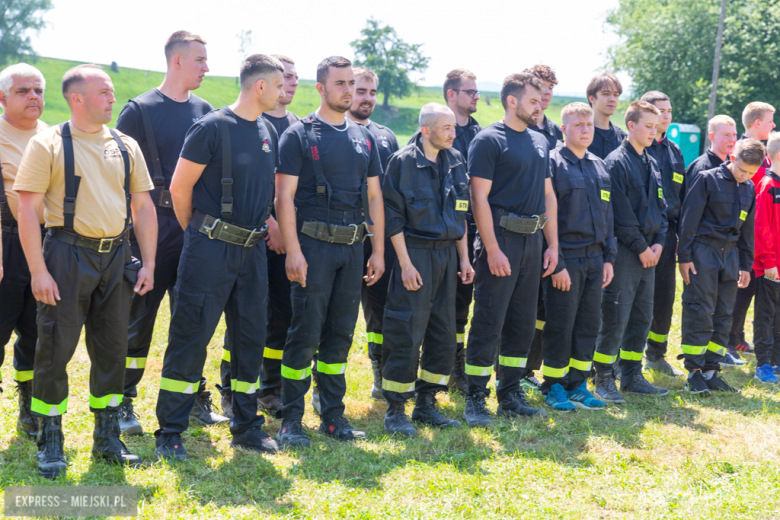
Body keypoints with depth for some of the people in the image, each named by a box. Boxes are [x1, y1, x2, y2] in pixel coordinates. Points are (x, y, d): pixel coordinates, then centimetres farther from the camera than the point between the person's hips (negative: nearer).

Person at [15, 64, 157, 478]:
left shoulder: (126, 146, 10)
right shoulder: (48, 144, -5)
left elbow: (143, 206, 13)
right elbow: (28, 208, -8)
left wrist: (148, 264, 6)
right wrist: (38, 271, -14)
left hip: (116, 256, 5)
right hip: (68, 254, -5)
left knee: (112, 348, 10)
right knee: (56, 348, -1)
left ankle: (107, 438, 23)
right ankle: (50, 444, 13)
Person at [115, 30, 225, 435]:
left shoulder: (204, 111, 13)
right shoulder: (139, 110, -2)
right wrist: (124, 228, -10)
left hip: (196, 227, 5)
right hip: (153, 227, -5)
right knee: (139, 315, -1)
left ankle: (195, 399, 19)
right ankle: (123, 403, 8)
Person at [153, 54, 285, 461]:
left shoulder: (268, 132, 11)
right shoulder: (212, 127, -10)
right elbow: (179, 187, -7)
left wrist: (261, 224, 16)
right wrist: (199, 234, 4)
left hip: (252, 249, 7)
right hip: (210, 250, -7)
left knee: (251, 336, 11)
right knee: (191, 337, -3)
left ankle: (246, 427, 23)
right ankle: (169, 433, 5)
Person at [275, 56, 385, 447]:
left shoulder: (363, 138, 14)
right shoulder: (299, 135, -2)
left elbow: (374, 197, 16)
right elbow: (284, 196, -7)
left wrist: (378, 251, 10)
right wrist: (293, 250, -15)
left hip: (353, 246, 5)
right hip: (313, 244, -5)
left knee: (340, 334, 10)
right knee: (305, 333, -4)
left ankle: (333, 416, 19)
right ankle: (291, 420, 5)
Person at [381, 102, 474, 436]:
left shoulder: (455, 161, 11)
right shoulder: (404, 162, -8)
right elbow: (393, 217, -9)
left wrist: (463, 258, 12)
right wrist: (405, 263, -14)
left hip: (447, 254, 7)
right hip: (416, 253, -6)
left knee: (444, 331, 9)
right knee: (406, 332, -6)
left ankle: (426, 403, 20)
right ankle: (395, 411, 2)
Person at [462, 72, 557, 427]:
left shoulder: (540, 142, 16)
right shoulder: (488, 140, -7)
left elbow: (548, 195, 19)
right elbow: (479, 198, -12)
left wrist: (553, 245, 12)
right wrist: (492, 249, -18)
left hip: (532, 241, 7)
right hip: (500, 239, -7)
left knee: (523, 322, 11)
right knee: (488, 323, -5)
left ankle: (511, 394, 21)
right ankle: (475, 399, 3)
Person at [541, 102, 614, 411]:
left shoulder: (599, 167, 14)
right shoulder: (553, 163, -7)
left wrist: (609, 257, 11)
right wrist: (555, 263, -15)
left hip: (595, 258, 6)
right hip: (566, 258, -6)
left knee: (589, 324, 9)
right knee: (560, 325, -1)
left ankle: (578, 385, 20)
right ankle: (554, 387, 11)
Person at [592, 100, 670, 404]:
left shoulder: (652, 164, 16)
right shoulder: (616, 162, -10)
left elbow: (660, 206, 18)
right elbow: (621, 213, -14)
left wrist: (658, 242, 3)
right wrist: (641, 247, -13)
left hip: (649, 251, 8)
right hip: (624, 250, -8)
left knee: (642, 316, 11)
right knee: (616, 316, -7)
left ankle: (632, 376, 20)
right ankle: (604, 379, 1)